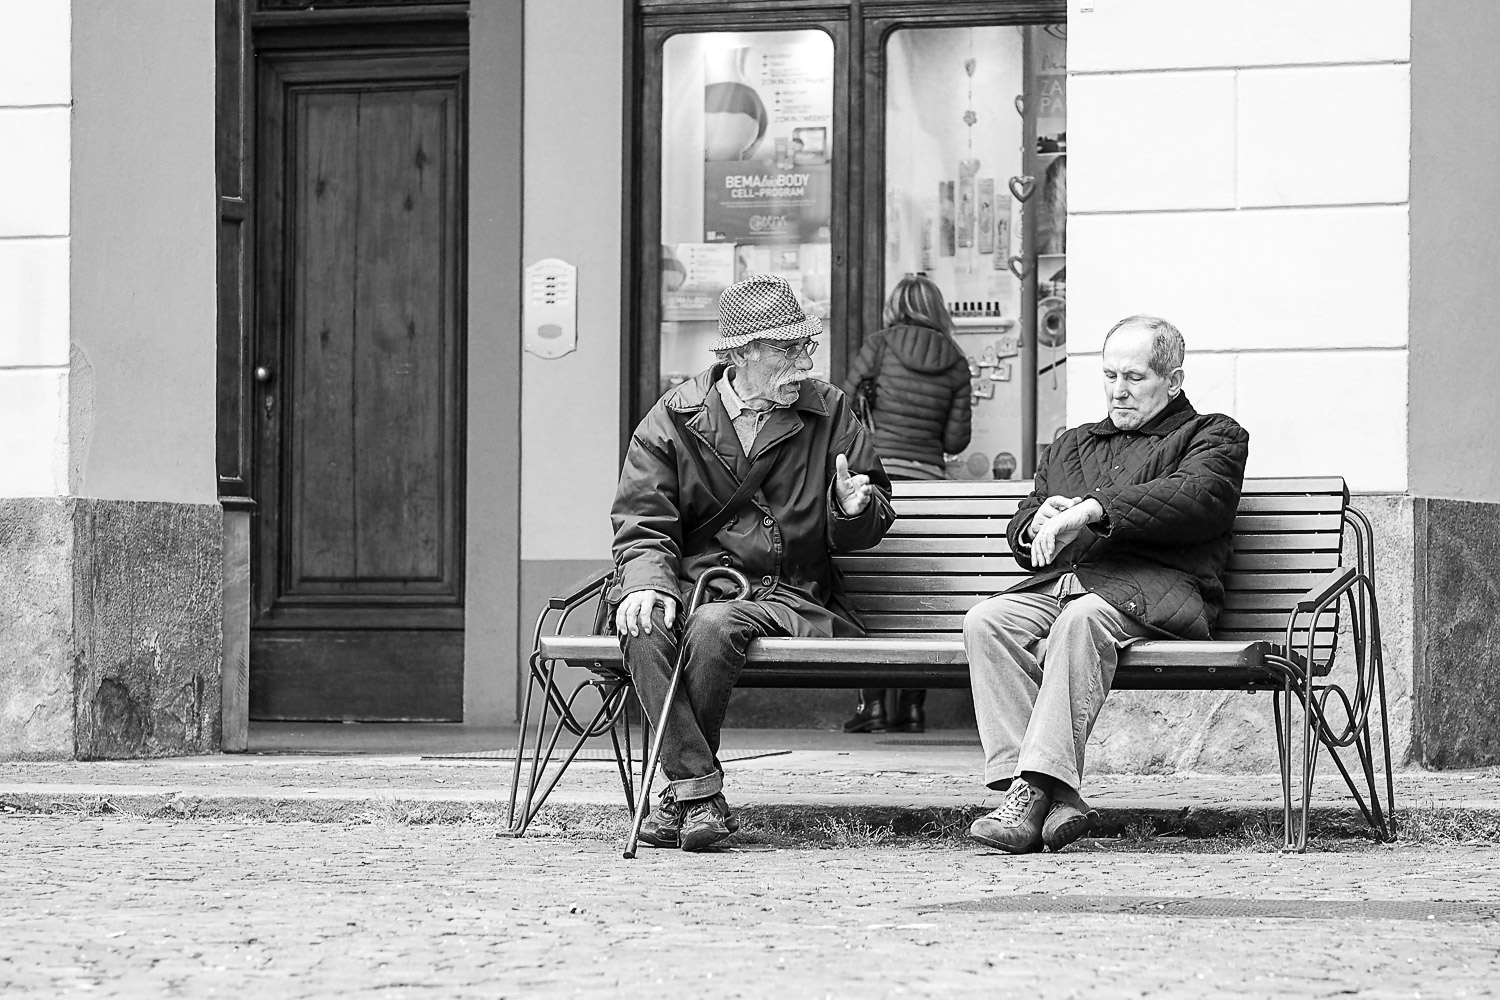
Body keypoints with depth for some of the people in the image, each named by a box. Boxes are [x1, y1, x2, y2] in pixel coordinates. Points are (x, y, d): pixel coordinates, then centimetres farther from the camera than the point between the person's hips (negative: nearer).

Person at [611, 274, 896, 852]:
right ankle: (698, 790, -30)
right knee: (644, 628, -33)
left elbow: (865, 527, 15)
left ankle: (681, 790, -18)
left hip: (791, 597, -1)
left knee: (714, 626, -34)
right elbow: (643, 527, 3)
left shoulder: (829, 413, 9)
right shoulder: (672, 420, 6)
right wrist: (647, 584, -19)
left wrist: (856, 509, -11)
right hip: (692, 584, 1)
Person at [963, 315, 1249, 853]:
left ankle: (1037, 786, -46)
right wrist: (1039, 522, 5)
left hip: (1150, 588, -5)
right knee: (986, 622, -27)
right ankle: (1056, 802, -37)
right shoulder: (1069, 446, 34)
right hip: (1055, 585, 5)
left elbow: (1195, 499, -7)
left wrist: (1092, 510, -16)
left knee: (1080, 620, -39)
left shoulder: (1214, 435, 15)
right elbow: (1019, 530, 32)